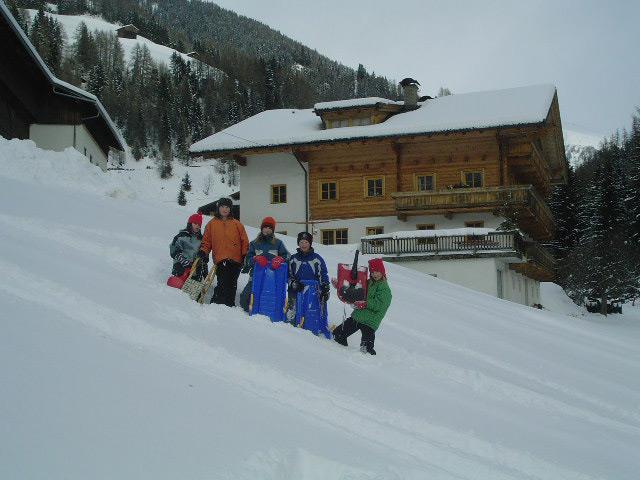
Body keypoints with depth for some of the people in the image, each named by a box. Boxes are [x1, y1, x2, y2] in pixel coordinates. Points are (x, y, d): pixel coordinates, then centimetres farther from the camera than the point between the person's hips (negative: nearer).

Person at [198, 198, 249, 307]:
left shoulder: (237, 224, 13)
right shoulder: (212, 224, 13)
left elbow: (244, 241, 12)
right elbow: (206, 241, 15)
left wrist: (246, 256, 3)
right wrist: (204, 252, -1)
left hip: (236, 260, 2)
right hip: (220, 260, -2)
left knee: (232, 285, 5)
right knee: (223, 284, -15)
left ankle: (230, 304, 12)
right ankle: (216, 303, -10)